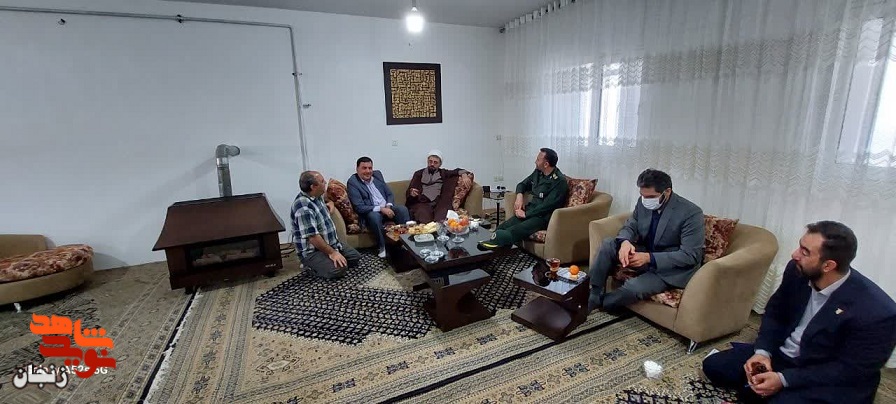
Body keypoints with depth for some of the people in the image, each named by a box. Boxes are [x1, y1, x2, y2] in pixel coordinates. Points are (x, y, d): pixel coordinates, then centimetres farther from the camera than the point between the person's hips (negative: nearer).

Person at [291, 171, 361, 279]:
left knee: (355, 257, 9)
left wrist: (329, 204, 8)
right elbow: (313, 237, -29)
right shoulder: (304, 208, -28)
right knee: (339, 269, -27)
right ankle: (311, 265, 0)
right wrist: (332, 253, -23)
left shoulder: (316, 196, 2)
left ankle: (317, 263, 13)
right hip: (312, 251, -9)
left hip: (331, 243, 10)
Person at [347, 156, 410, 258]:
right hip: (371, 212, -5)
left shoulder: (377, 174, 8)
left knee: (403, 209, -22)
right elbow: (359, 207, -17)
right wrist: (381, 209, -25)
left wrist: (388, 206, -9)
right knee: (374, 216, -37)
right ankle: (382, 247, -20)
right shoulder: (352, 182, -10)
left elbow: (390, 194, 13)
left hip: (387, 207, 5)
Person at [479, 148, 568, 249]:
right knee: (502, 228, -20)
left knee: (514, 231, -35)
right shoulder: (538, 172, 12)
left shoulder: (560, 181, -13)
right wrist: (520, 195, 4)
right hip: (530, 210, 7)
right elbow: (522, 184, 26)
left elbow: (548, 205, -19)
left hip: (544, 216, -7)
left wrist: (526, 214, -15)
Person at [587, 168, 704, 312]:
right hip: (645, 255, 6)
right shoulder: (643, 202, -5)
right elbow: (629, 227, 3)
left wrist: (649, 257, -32)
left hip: (671, 268, -6)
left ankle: (595, 304, -2)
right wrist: (625, 242, -24)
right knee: (608, 244, -16)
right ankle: (592, 295, -14)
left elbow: (690, 256, -22)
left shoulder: (691, 213, -21)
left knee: (633, 288, -30)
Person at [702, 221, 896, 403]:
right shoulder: (797, 270, -11)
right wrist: (762, 351, -11)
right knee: (713, 365, -3)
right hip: (779, 355, 5)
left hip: (826, 381, -4)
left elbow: (851, 370, -19)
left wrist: (784, 379, -24)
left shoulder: (878, 312, -26)